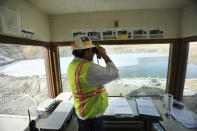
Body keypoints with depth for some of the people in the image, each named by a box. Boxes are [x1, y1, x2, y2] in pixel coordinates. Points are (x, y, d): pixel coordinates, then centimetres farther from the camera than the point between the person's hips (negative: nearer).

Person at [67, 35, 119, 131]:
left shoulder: (73, 65, 0)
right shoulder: (88, 68, -32)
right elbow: (114, 74, -28)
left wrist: (91, 56, 1)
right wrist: (104, 55, -19)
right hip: (92, 117, -8)